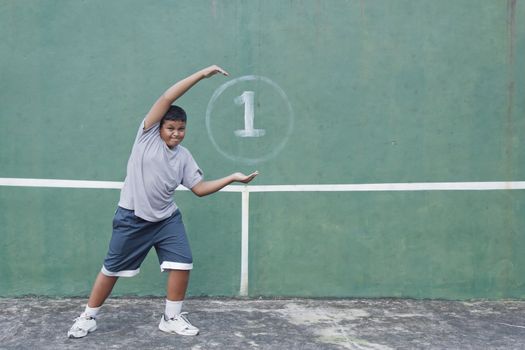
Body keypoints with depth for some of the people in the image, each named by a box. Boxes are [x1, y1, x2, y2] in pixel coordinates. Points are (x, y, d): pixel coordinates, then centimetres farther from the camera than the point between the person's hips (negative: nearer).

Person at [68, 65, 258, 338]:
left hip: (166, 219, 4)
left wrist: (232, 178, -8)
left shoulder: (184, 156, 3)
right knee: (112, 269, 6)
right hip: (132, 218, -4)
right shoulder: (147, 134, -7)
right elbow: (167, 98, -17)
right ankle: (88, 318, 26)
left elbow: (200, 188, 2)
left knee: (183, 263, -6)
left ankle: (172, 318, 14)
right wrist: (202, 74, -19)